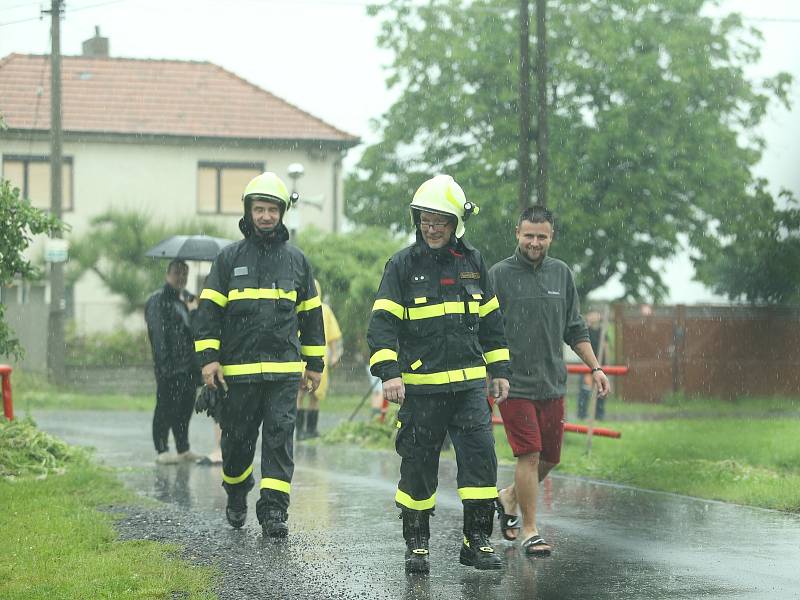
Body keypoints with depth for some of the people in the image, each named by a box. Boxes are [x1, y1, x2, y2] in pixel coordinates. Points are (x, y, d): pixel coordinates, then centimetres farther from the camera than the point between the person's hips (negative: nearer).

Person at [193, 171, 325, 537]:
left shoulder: (296, 260, 10)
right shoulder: (229, 258, 5)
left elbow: (311, 313, 17)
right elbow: (209, 311, 2)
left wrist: (314, 363, 15)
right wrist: (209, 357, -7)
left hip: (284, 370, 1)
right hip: (238, 370, 0)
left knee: (280, 436, -9)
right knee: (238, 439, 8)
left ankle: (274, 510, -9)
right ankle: (236, 495, 33)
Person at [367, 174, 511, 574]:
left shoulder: (473, 262, 10)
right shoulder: (403, 265, -1)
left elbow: (490, 319, 19)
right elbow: (382, 322, -7)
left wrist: (499, 370, 17)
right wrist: (388, 372, -18)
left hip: (469, 383, 3)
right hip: (421, 386, -2)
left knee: (480, 456, -6)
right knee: (418, 467, 3)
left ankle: (477, 541, 2)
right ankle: (416, 544, 15)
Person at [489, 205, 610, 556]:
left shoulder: (562, 274, 10)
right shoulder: (499, 275, -4)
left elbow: (574, 329, 17)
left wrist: (595, 367, 10)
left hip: (553, 382, 5)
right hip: (515, 383, -5)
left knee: (550, 457, 9)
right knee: (529, 454, -8)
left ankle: (509, 498, 34)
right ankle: (530, 530, 0)